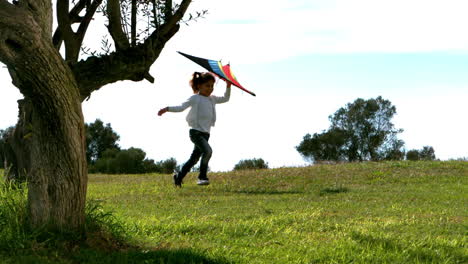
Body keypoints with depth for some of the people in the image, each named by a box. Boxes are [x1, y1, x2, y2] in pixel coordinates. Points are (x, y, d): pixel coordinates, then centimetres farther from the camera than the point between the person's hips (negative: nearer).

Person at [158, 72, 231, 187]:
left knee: (194, 158, 12)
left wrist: (228, 87, 11)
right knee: (207, 151, -28)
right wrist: (167, 109, -23)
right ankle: (202, 177, -21)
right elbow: (181, 107, -10)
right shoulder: (195, 98, -4)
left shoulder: (212, 99, 15)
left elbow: (225, 99, 26)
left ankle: (178, 177, 27)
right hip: (196, 132, -7)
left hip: (206, 133, 7)